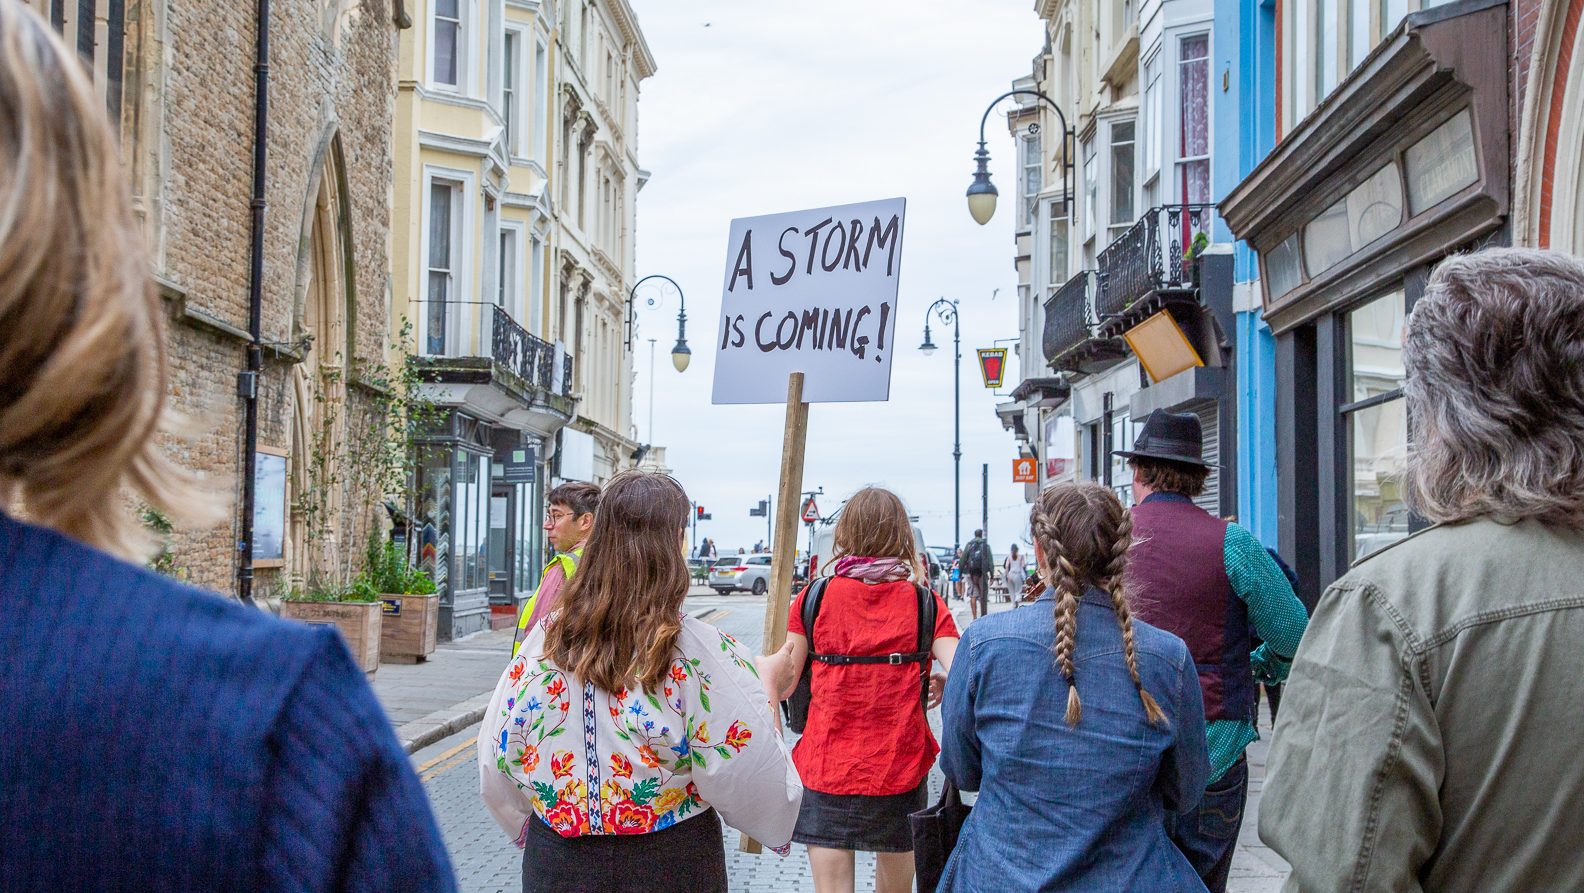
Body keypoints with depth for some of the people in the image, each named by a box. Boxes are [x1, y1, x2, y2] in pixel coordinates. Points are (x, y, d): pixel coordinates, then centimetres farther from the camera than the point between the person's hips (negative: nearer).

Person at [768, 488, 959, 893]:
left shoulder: (813, 598, -5)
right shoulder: (926, 604, -4)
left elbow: (782, 685, -4)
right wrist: (940, 685, 8)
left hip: (825, 770, -1)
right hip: (901, 771, 1)